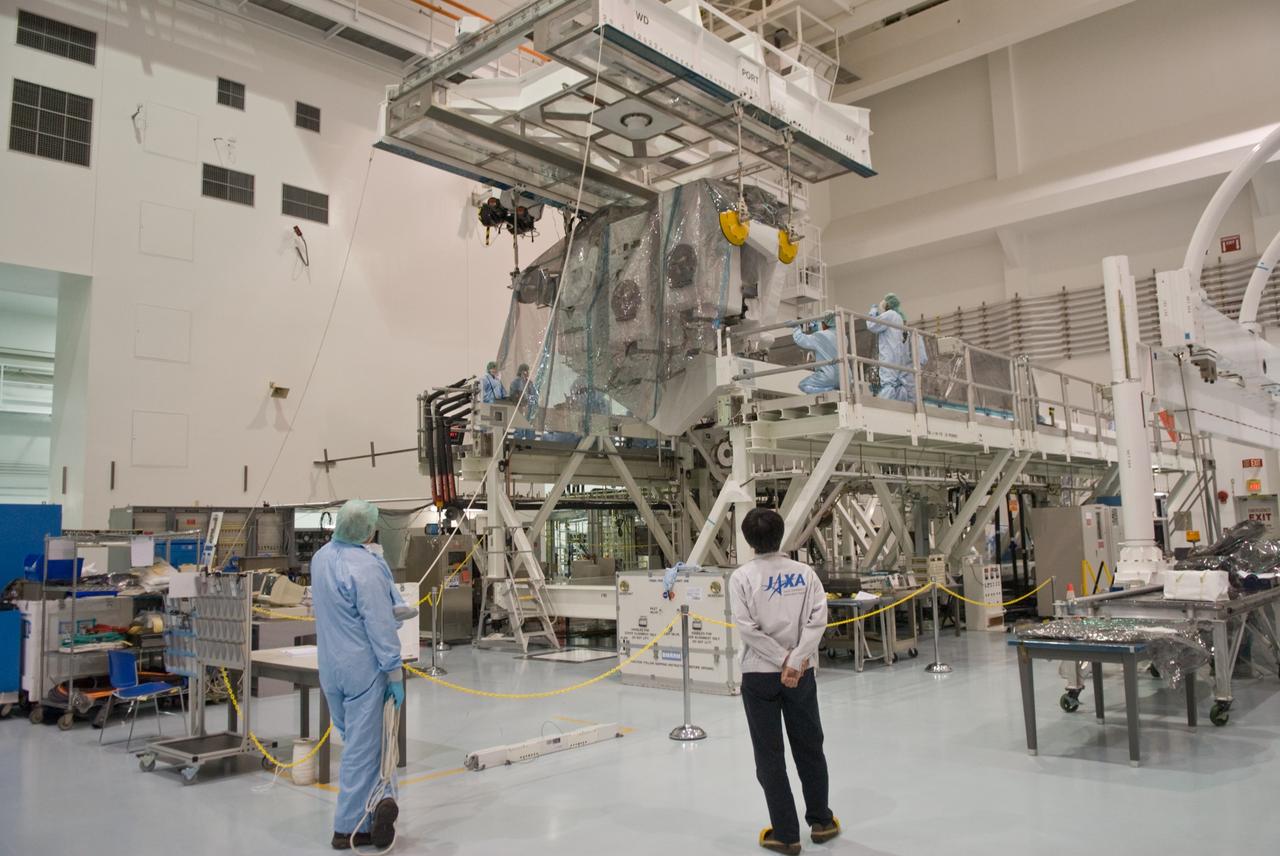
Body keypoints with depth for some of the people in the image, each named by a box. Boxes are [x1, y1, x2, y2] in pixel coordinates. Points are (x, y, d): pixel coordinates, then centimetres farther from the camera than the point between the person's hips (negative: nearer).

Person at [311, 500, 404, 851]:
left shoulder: (320, 557, 4)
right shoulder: (366, 567, -22)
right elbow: (381, 626, -20)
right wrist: (395, 673, -13)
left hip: (330, 666, 8)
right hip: (363, 668, -8)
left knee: (355, 739, 18)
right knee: (362, 746, 3)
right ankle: (348, 827, 11)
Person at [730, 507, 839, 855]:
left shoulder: (742, 577, -8)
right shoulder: (805, 572, -2)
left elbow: (747, 628, -15)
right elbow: (817, 619, -12)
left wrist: (783, 659, -11)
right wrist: (796, 661, -16)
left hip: (760, 674, -2)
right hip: (801, 674, 3)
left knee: (769, 755, 8)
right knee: (809, 748, 18)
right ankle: (821, 821, 31)